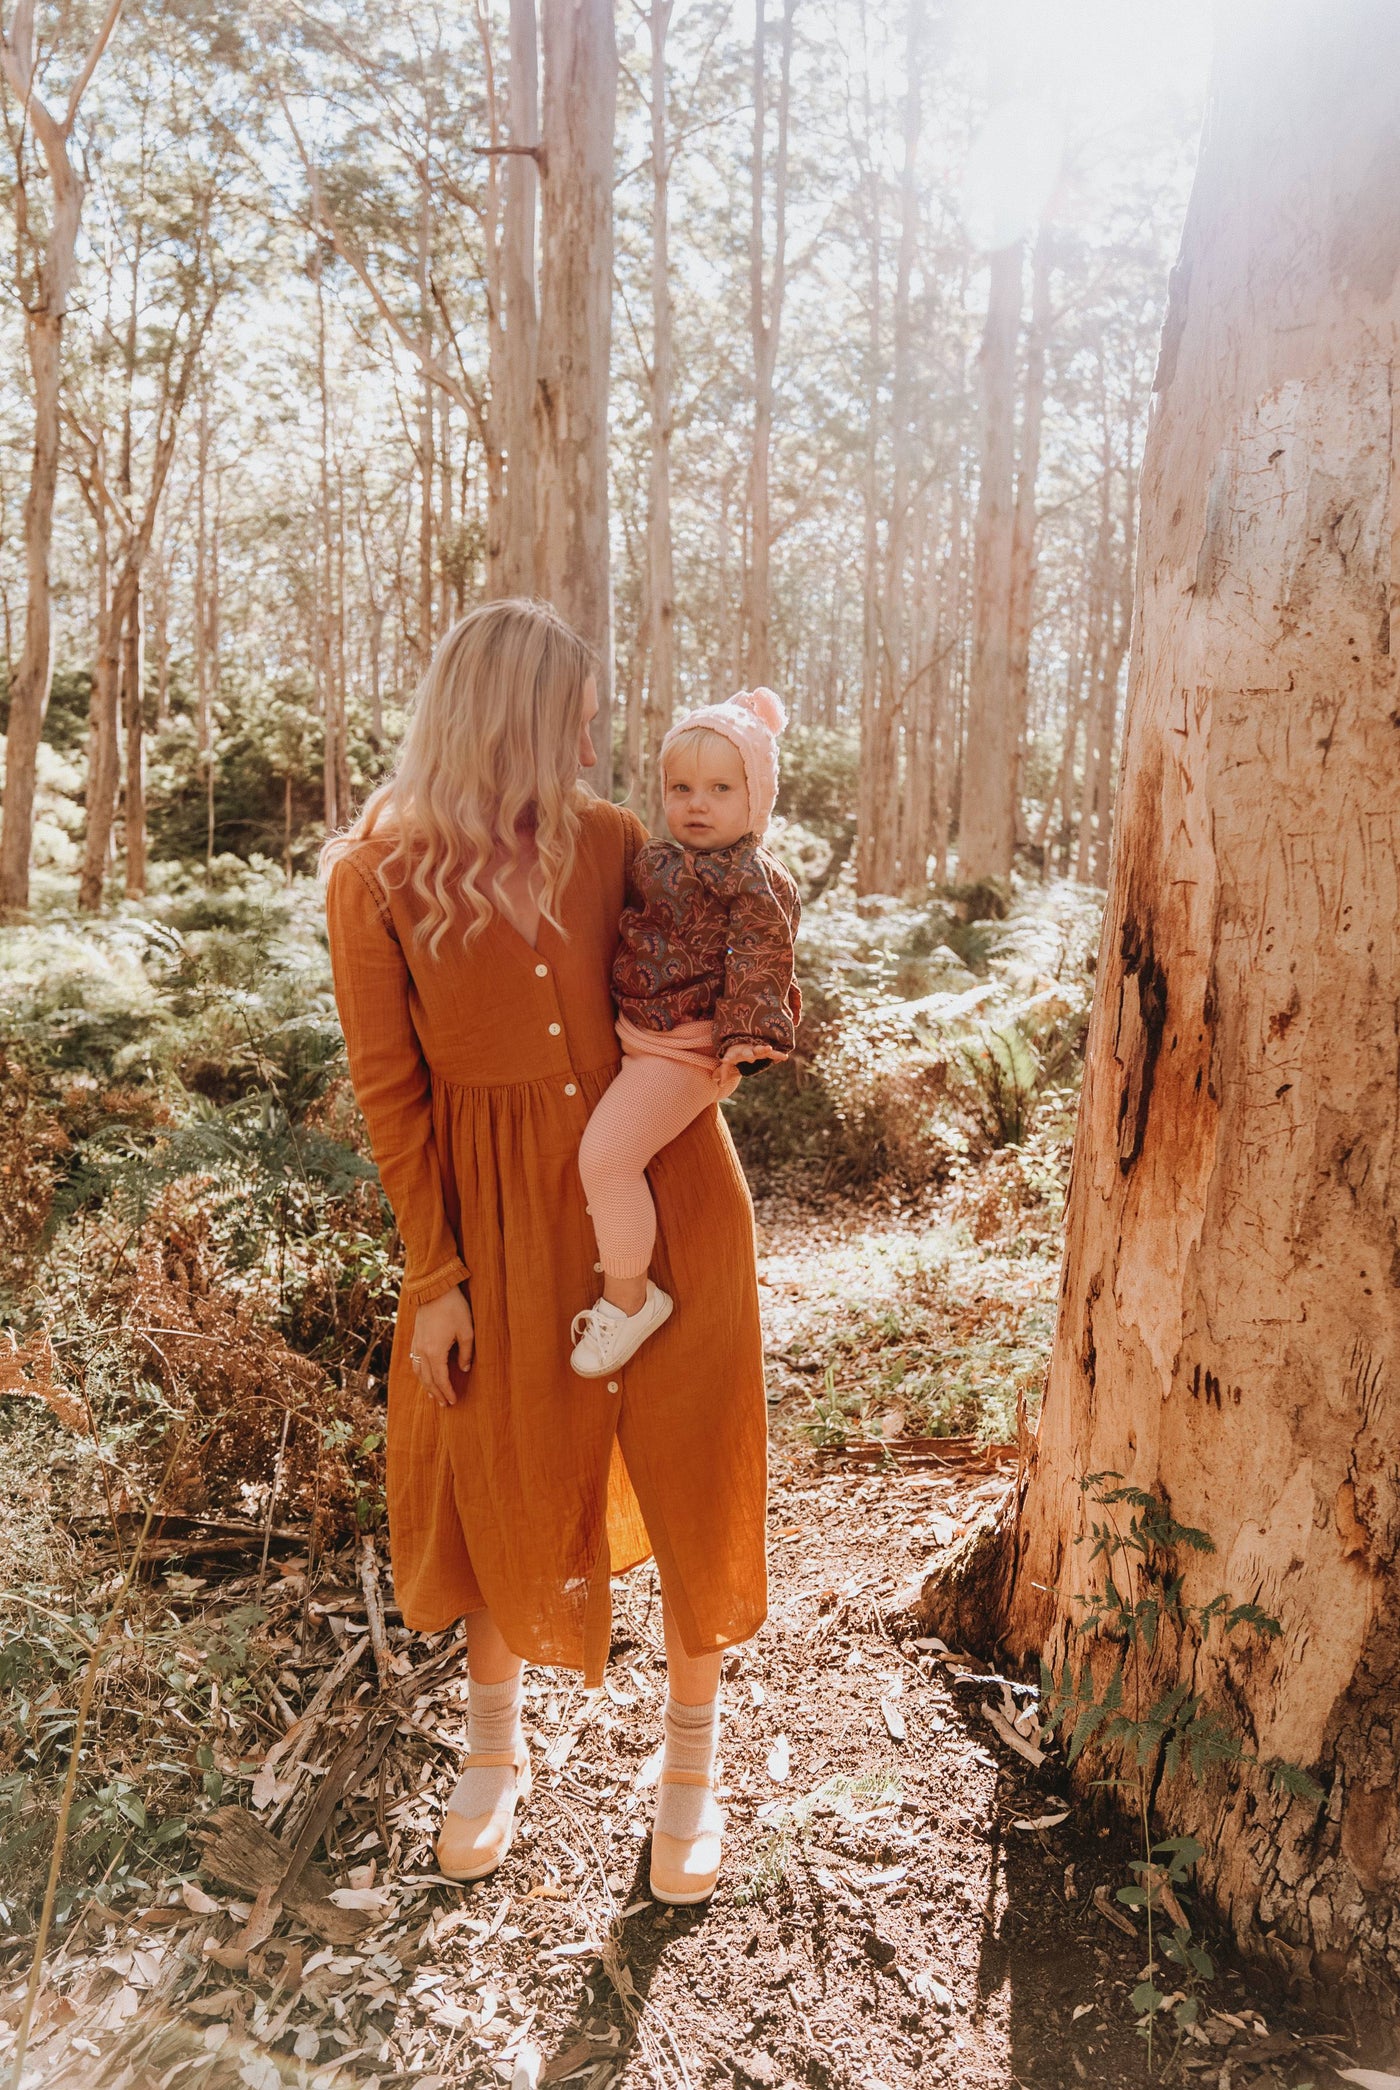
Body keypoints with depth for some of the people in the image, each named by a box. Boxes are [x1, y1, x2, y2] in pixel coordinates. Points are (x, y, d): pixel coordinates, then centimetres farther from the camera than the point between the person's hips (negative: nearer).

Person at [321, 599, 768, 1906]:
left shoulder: (611, 840, 0)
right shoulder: (378, 874, -8)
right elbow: (390, 1087, -6)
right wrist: (435, 1275, -6)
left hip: (663, 1180, 2)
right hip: (503, 1209, -2)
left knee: (688, 1471, 10)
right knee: (507, 1478, 14)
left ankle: (689, 1768, 33)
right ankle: (494, 1752, 41)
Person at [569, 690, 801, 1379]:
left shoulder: (754, 881, -14)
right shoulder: (656, 859, 12)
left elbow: (759, 964, -17)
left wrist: (746, 1035, -24)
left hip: (683, 1048, -10)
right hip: (627, 1033, 10)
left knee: (606, 1152, -20)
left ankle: (629, 1296, -4)